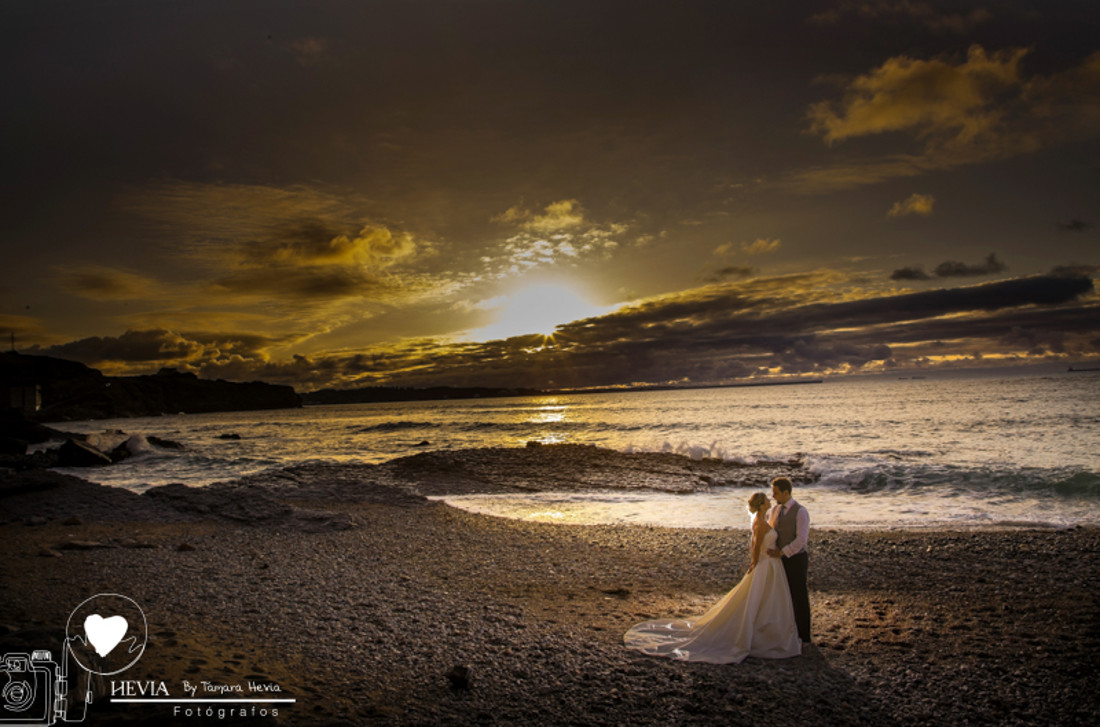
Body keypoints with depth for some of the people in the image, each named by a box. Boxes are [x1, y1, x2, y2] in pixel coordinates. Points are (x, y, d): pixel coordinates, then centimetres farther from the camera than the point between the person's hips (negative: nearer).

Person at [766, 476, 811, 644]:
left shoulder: (800, 512, -16)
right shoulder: (774, 510, 5)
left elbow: (801, 540, -22)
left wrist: (781, 553, -23)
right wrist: (772, 549, -15)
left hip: (796, 559, -6)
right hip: (780, 559, 6)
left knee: (800, 598, 5)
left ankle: (803, 637, 18)